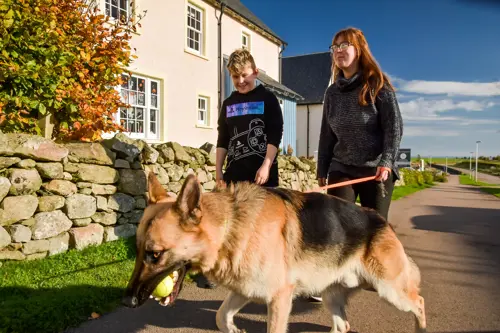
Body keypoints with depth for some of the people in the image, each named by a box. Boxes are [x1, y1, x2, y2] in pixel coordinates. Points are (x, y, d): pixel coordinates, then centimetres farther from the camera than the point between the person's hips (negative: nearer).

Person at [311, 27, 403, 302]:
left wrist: (386, 162, -18)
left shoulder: (378, 86, -2)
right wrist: (321, 169, 10)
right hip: (341, 169, 3)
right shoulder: (332, 92, 10)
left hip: (376, 170, -3)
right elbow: (327, 134, 12)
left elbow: (394, 127, -7)